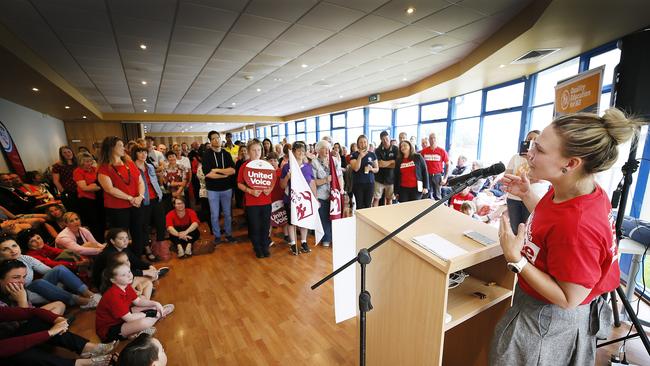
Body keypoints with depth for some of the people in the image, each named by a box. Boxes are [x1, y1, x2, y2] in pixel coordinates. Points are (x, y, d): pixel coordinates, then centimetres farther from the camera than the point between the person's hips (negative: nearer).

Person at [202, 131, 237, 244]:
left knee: (227, 213, 12)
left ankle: (228, 234, 26)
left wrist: (217, 170, -18)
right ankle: (217, 235, 24)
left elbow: (233, 170, -8)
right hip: (213, 189, -2)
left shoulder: (226, 154, 4)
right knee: (214, 215, 8)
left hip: (227, 188, 3)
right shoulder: (206, 154, -6)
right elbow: (207, 174, -17)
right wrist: (225, 174, -13)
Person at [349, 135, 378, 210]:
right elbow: (356, 168, -13)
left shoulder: (372, 154, 7)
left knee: (368, 206, 6)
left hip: (370, 183, 2)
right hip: (358, 184, -2)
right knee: (359, 206, 0)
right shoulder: (354, 155, -1)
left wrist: (372, 169, -10)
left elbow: (377, 169, 11)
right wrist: (360, 156, -20)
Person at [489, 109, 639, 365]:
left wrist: (516, 260, -33)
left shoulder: (578, 227, -37)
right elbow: (549, 224, 10)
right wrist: (526, 195, 0)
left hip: (548, 322, -8)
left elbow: (569, 300, -26)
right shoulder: (584, 190, -9)